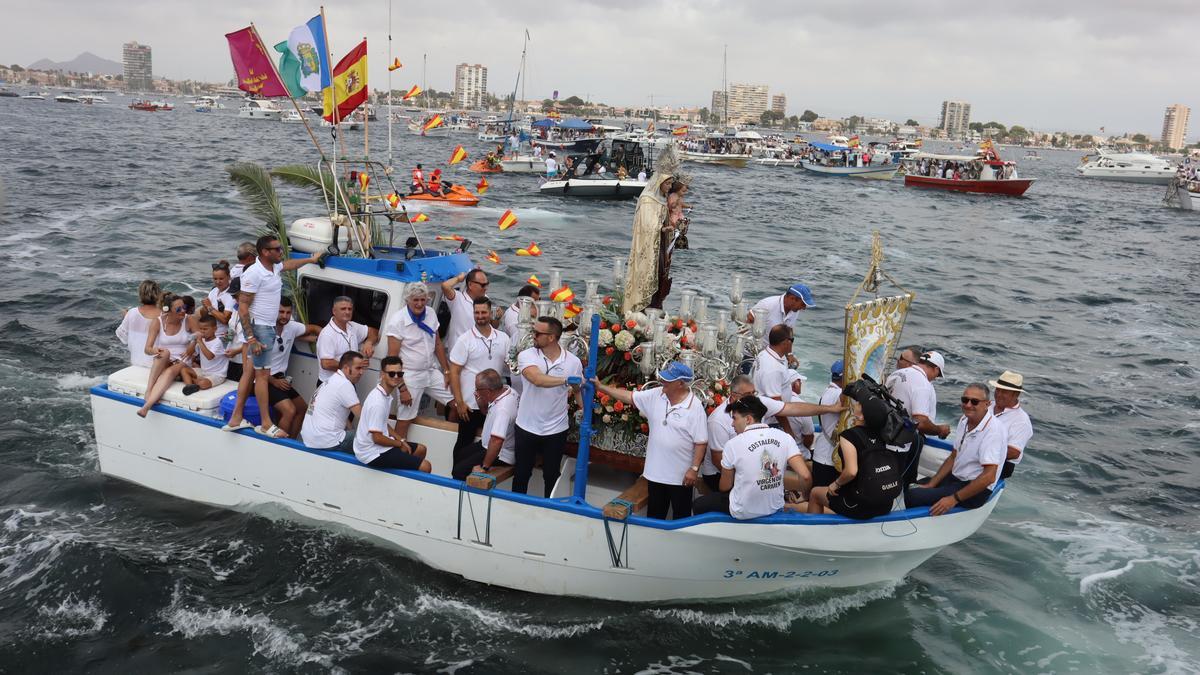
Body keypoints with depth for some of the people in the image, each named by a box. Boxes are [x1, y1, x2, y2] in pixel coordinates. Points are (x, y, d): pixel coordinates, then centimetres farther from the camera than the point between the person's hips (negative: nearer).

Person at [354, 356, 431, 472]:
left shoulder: (386, 394, 5)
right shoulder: (378, 402, -26)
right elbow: (377, 438, -24)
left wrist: (401, 440, 6)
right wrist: (400, 443, -9)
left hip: (379, 445, 10)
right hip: (373, 453, -10)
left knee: (420, 449, 23)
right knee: (425, 467, -15)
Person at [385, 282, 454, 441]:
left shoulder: (431, 314, 2)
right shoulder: (397, 321, -15)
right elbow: (392, 357, -15)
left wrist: (446, 371, 9)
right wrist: (401, 387, -18)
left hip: (432, 372, 6)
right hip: (410, 376, -6)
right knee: (404, 422, -3)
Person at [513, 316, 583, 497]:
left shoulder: (573, 361, -7)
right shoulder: (526, 356, -12)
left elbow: (579, 391, 5)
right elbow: (538, 380, -31)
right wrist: (567, 380, -38)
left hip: (556, 431, 0)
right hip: (527, 427, 0)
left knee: (552, 476, 15)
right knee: (522, 474, 14)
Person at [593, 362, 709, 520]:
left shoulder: (695, 407, -18)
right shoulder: (655, 395, -2)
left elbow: (701, 442, -15)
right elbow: (629, 397, 3)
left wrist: (694, 469, -16)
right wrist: (601, 387, -1)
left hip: (681, 474, -5)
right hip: (655, 471, 5)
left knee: (681, 515, 12)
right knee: (654, 513, 21)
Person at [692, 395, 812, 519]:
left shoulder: (733, 444, -15)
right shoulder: (784, 438, -8)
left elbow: (725, 487, -3)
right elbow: (806, 476, -14)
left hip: (743, 513, -5)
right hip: (775, 508, 5)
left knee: (699, 504, 18)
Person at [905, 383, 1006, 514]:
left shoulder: (994, 430, -22)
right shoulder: (964, 421, 6)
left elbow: (989, 477, -27)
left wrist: (954, 499, -25)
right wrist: (930, 485, 5)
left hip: (977, 490, -9)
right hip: (955, 478, 9)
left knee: (912, 496, -22)